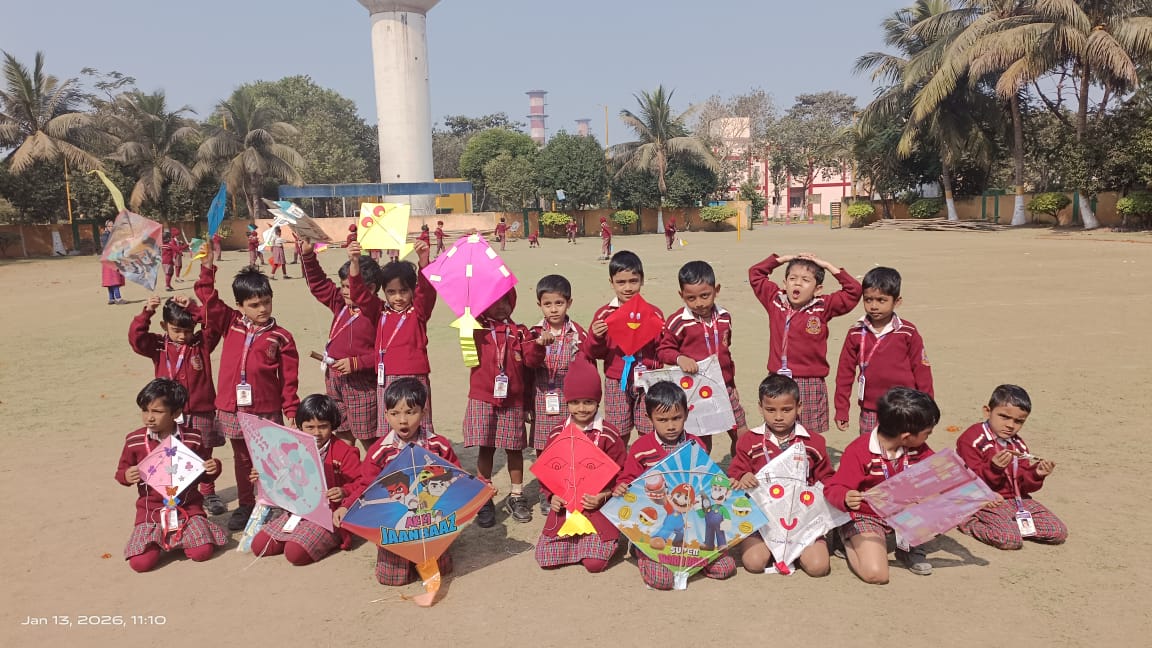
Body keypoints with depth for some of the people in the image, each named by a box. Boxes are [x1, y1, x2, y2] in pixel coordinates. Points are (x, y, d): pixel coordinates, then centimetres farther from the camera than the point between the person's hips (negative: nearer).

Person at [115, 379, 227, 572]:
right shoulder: (134, 440, -2)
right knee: (141, 562, -16)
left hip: (187, 507, 0)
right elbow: (121, 470, 10)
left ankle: (179, 537, 17)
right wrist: (126, 476, -14)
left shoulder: (192, 438, -2)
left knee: (202, 552, -17)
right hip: (151, 509, 1)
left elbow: (203, 475, 10)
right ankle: (155, 540, 19)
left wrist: (213, 468, -13)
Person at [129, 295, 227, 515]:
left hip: (202, 411, 0)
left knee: (204, 456, 12)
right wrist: (146, 313, -22)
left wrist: (193, 308, -20)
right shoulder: (158, 346, 2)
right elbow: (136, 339, -12)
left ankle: (208, 493, 25)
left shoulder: (203, 343, 0)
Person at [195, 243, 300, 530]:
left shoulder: (281, 337, -7)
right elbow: (209, 299, 2)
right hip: (232, 409, 4)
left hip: (266, 411, -3)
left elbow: (289, 378, -5)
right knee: (242, 460, 18)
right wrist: (207, 269, -9)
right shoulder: (230, 324, 3)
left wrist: (291, 411, -5)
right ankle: (245, 505, 31)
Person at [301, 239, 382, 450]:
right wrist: (308, 255, 5)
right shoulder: (340, 303, 6)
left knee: (367, 437, 2)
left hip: (361, 382, -8)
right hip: (334, 378, 8)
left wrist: (356, 363, -22)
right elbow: (318, 284, 14)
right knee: (343, 435, 16)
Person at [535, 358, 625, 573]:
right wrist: (551, 496, -4)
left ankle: (609, 539, 19)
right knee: (546, 559, -5)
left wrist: (605, 496, -18)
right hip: (564, 508, 4)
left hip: (599, 508, -3)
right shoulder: (557, 434, 3)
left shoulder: (609, 436, -8)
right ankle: (573, 540, 25)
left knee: (595, 563, -15)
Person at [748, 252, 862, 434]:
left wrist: (828, 266, -1)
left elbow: (854, 290, -3)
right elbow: (755, 273, 15)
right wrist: (782, 259, 10)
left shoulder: (823, 308, -1)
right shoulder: (775, 301, 5)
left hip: (810, 384, -2)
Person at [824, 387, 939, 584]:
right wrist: (846, 499, -46)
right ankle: (851, 542, 7)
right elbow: (833, 488, -23)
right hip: (866, 517, -6)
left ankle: (908, 547, 5)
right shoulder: (859, 451, -25)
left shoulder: (918, 450, -5)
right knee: (875, 574, -27)